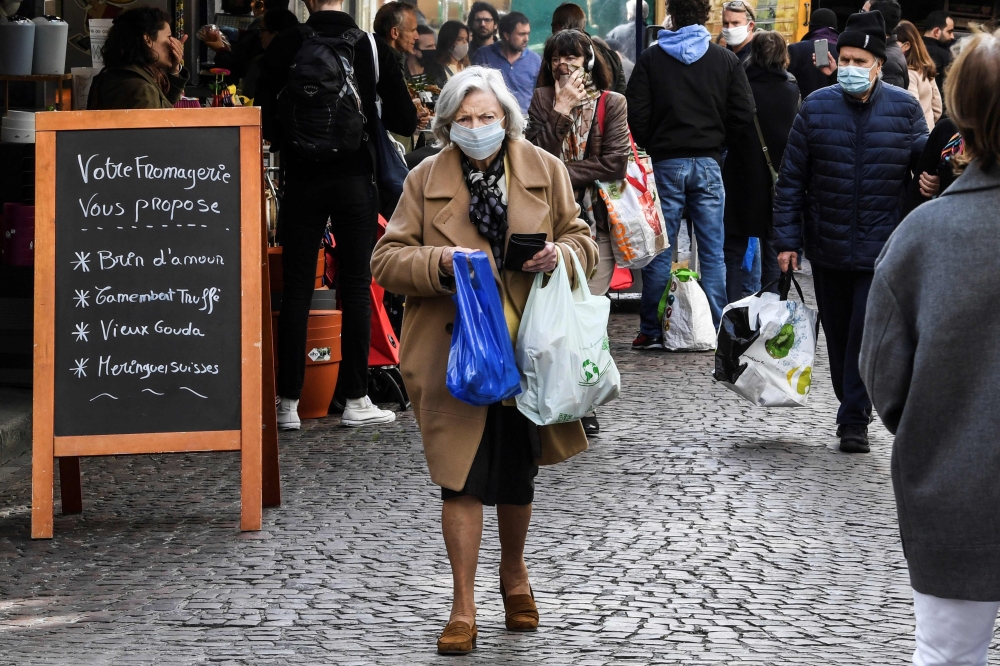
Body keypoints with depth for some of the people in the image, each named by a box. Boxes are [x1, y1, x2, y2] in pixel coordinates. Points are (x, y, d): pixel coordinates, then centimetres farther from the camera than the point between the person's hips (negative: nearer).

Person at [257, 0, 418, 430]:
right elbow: (404, 121, 0)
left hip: (303, 180, 0)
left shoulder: (286, 46, -3)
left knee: (296, 290, 4)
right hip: (355, 180, 0)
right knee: (356, 289, 5)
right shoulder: (373, 48, -2)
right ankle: (356, 401, 5)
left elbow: (265, 119, 0)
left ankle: (288, 402, 4)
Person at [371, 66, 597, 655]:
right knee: (461, 477, -3)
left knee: (519, 473, 14)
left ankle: (514, 574, 40)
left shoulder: (546, 171, 4)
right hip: (454, 352, -2)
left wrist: (560, 254, -12)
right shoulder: (426, 180, 0)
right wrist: (439, 263, -19)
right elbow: (387, 259, -1)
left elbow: (582, 240, 11)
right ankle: (464, 609, 5)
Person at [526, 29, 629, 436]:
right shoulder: (543, 100, 9)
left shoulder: (612, 104, 5)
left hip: (595, 223, 0)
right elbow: (536, 155, -6)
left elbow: (615, 164, -6)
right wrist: (561, 109, -11)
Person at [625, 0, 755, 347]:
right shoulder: (726, 59, 1)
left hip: (666, 162, -1)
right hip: (709, 162, 1)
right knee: (713, 252, 5)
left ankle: (651, 331, 5)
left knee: (659, 252, 3)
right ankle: (717, 331, 6)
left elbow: (636, 114, -6)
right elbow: (744, 113, -2)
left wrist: (651, 147, 9)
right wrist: (716, 138, 13)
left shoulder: (651, 58, -2)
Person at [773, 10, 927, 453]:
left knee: (868, 331, -8)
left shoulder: (905, 109, -2)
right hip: (828, 246, 2)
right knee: (838, 334, 13)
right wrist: (787, 240, -2)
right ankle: (851, 409, 29)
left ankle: (854, 418, 1)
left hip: (882, 249, -2)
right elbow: (791, 179, 2)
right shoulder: (816, 108, 0)